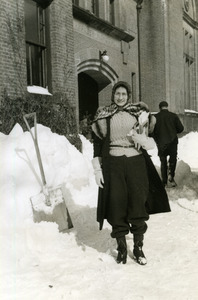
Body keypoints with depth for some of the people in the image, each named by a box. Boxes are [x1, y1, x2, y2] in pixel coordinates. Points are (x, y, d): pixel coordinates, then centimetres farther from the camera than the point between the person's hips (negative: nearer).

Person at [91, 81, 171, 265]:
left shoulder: (139, 113, 7)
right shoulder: (103, 116, 6)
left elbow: (151, 140, 11)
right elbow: (97, 143, 6)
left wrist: (143, 140, -12)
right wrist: (97, 170, 1)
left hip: (136, 163, 1)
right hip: (113, 164, 0)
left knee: (138, 204, 2)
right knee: (116, 204, 1)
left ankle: (138, 248, 18)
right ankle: (121, 248, 17)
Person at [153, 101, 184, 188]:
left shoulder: (155, 117, -1)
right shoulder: (173, 115, -2)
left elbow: (152, 131, -1)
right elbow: (181, 128, -1)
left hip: (161, 143, 1)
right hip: (172, 141, -1)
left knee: (163, 162, 12)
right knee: (173, 159, 13)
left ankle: (164, 182, 12)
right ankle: (170, 175, -11)